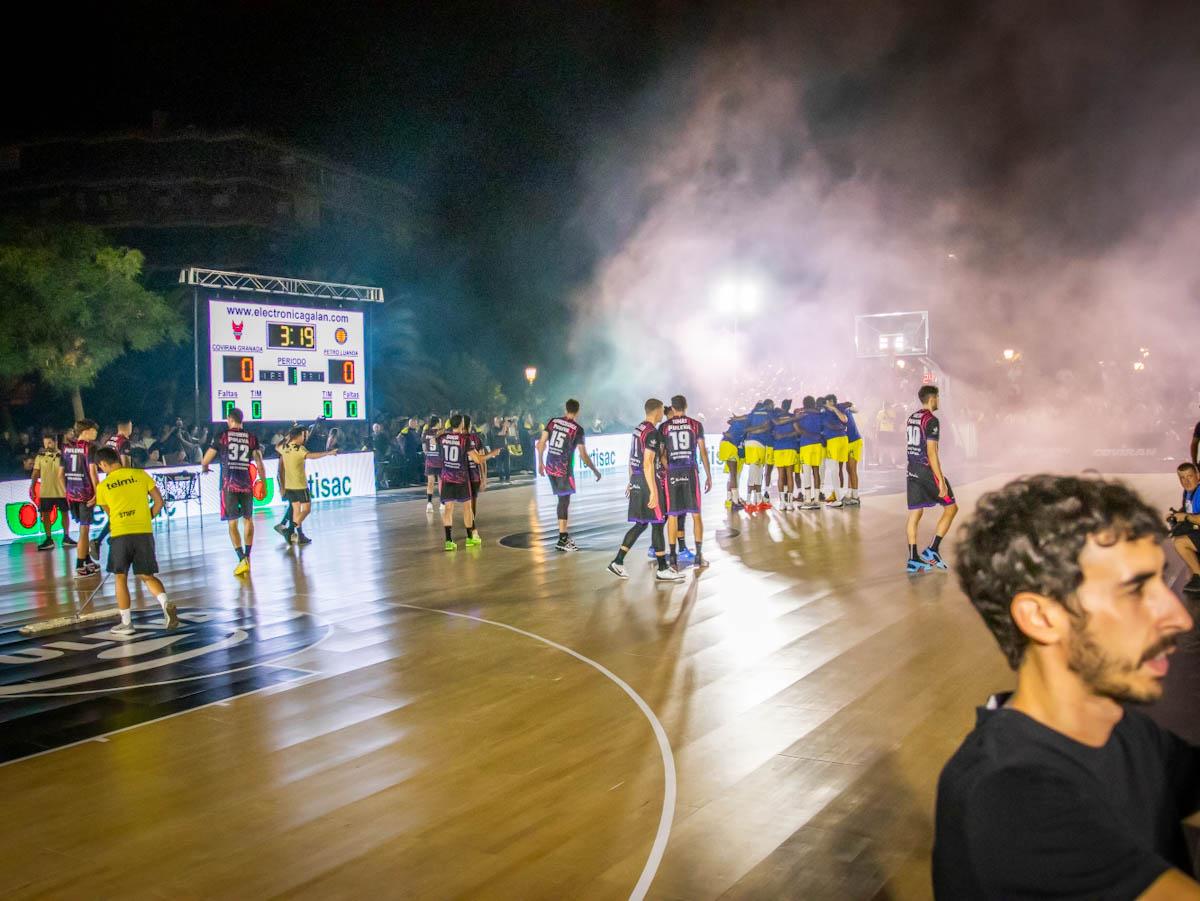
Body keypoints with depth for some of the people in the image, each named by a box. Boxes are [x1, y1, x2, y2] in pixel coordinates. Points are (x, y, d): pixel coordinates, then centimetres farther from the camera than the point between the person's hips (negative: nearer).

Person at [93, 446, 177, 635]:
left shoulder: (103, 486, 5)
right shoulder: (140, 475, 5)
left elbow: (109, 514, 17)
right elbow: (159, 502, 5)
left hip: (120, 535, -1)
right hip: (144, 533, 1)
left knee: (120, 578, 14)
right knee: (147, 576, 11)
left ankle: (126, 623, 16)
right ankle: (166, 603, -15)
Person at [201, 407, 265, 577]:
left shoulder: (222, 436, 1)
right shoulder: (251, 438, 5)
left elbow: (205, 461, 7)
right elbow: (259, 463, 0)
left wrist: (204, 468, 29)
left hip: (229, 485, -2)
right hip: (247, 484, 2)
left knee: (232, 523, 0)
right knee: (248, 520, 16)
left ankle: (242, 559, -13)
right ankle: (247, 557, 16)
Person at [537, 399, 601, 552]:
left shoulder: (553, 421, 4)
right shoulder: (577, 429, -7)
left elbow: (541, 444, 4)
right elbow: (583, 455, -6)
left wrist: (540, 463, 16)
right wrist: (595, 471, 7)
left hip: (550, 467, 5)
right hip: (564, 469, -5)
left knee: (563, 499, 15)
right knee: (564, 501, 1)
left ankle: (565, 535, 19)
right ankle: (562, 540, 1)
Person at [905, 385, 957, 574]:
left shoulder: (911, 418, 12)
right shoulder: (931, 421, -14)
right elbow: (931, 453, -19)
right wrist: (941, 481, -18)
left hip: (912, 471, 8)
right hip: (927, 471, -8)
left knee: (914, 514, 8)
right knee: (951, 507, 6)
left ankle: (913, 560, 7)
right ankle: (932, 550, 0)